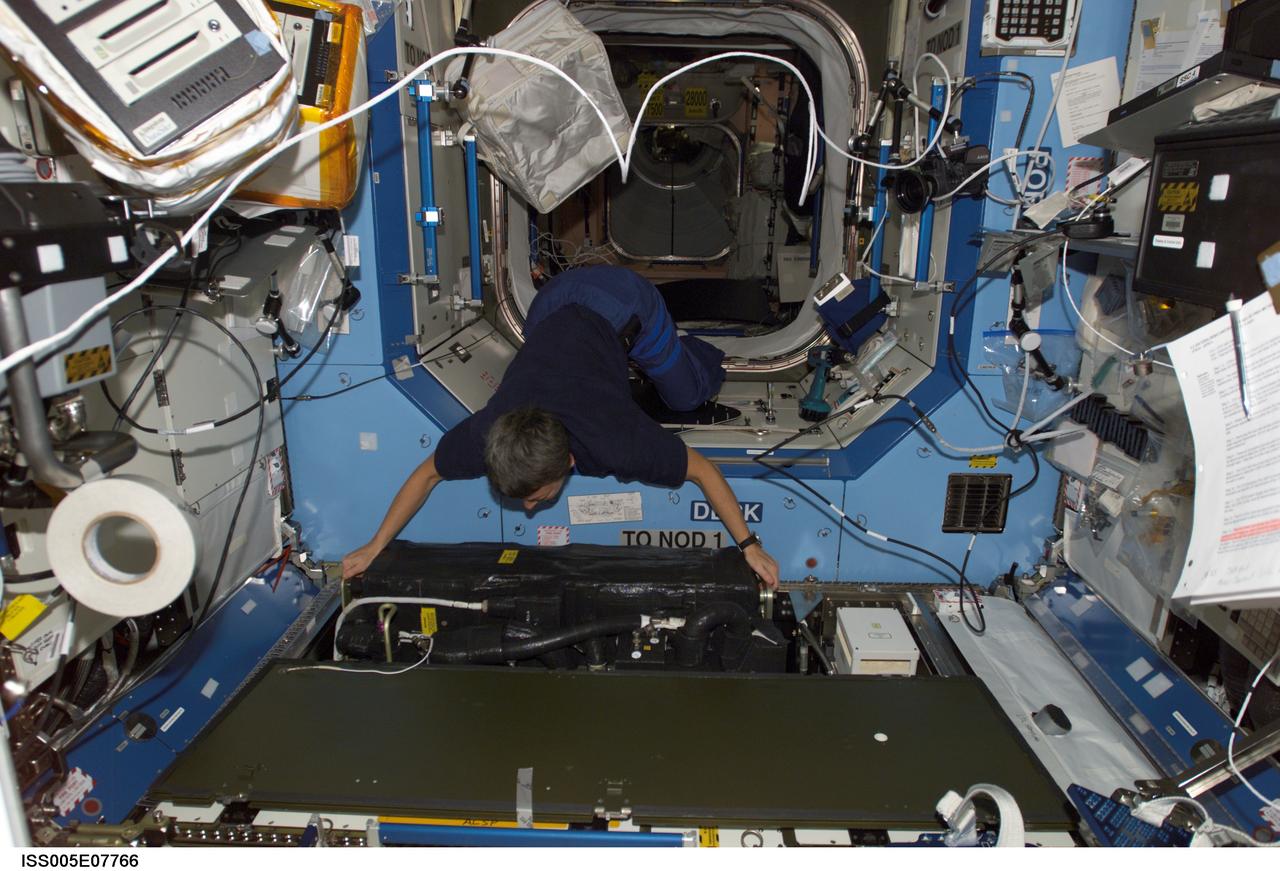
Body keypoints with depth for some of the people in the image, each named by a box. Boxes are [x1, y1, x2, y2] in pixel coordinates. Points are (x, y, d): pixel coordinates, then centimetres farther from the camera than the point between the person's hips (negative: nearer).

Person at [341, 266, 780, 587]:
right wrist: (374, 547, -9)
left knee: (687, 397, 11)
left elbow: (704, 469, -27)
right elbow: (426, 474, -14)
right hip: (555, 300, 3)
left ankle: (695, 350, 37)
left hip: (628, 299, -2)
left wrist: (749, 545, -23)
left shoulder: (619, 442, -41)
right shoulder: (487, 434, -33)